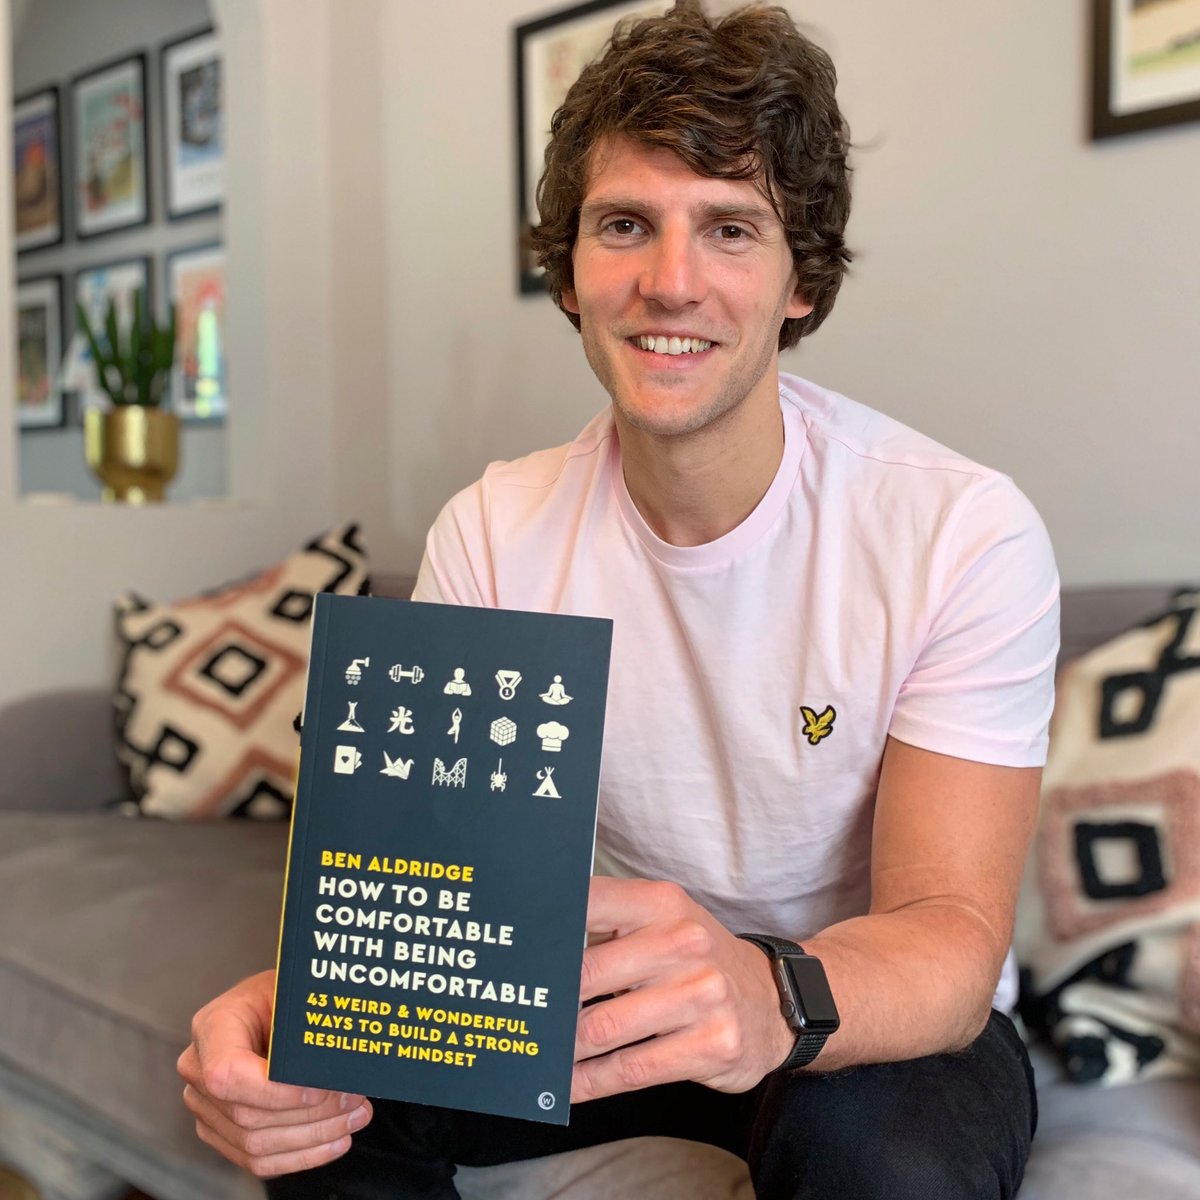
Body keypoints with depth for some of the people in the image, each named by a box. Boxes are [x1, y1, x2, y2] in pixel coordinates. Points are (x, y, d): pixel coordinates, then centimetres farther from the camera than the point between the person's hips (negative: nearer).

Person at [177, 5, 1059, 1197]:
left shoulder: (965, 535, -20)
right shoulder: (491, 532, -9)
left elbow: (949, 932, -23)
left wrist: (774, 995, -46)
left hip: (889, 1010, -2)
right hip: (616, 989, 3)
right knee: (316, 1098, -17)